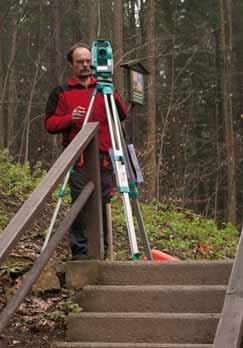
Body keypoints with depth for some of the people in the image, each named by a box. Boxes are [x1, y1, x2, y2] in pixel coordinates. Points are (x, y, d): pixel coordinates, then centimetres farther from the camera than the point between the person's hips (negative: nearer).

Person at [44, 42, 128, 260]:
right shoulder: (62, 93, 12)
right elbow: (50, 124, 7)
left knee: (103, 204, 1)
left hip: (103, 158, 2)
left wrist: (112, 94, -8)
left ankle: (101, 250, 8)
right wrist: (69, 118, -12)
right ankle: (80, 252, -6)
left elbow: (123, 115, 8)